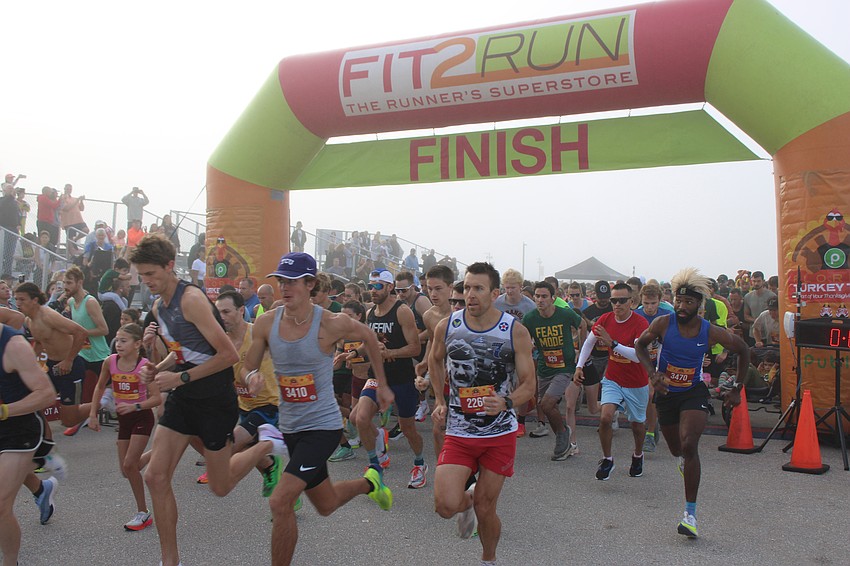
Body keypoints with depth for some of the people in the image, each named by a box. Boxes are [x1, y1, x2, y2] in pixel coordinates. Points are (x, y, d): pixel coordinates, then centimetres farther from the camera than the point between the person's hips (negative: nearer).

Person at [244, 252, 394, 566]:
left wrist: (382, 385, 10)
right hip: (290, 427, 6)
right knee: (326, 505, 22)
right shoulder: (266, 323, -7)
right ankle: (369, 482, 52)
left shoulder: (331, 324, -17)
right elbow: (248, 371, 2)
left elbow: (368, 337, 3)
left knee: (280, 502, -18)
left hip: (323, 425, -5)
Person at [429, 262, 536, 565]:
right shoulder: (446, 326, -5)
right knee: (446, 506, -14)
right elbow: (435, 360, 17)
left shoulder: (515, 331, -9)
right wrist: (440, 401, 10)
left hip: (501, 433, -1)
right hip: (459, 432, 1)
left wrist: (506, 402, -25)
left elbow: (528, 384, -5)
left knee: (485, 509, 6)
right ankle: (467, 499, 24)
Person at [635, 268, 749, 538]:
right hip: (666, 392, 2)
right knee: (676, 450, 16)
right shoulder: (663, 323, -15)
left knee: (689, 446, -22)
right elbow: (640, 345, 0)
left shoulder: (711, 332, -14)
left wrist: (737, 390, 4)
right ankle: (684, 460, 57)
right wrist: (653, 373, -16)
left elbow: (743, 351, 3)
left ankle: (691, 513, -14)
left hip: (694, 393, -2)